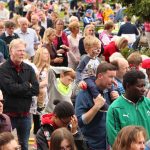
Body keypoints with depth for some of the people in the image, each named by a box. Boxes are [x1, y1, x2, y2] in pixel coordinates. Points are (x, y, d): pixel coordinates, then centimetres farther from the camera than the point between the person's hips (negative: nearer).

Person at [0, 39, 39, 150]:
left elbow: (36, 89, -2)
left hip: (25, 115, 5)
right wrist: (27, 85, -6)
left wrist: (19, 89, -13)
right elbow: (11, 88, -20)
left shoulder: (29, 69, 6)